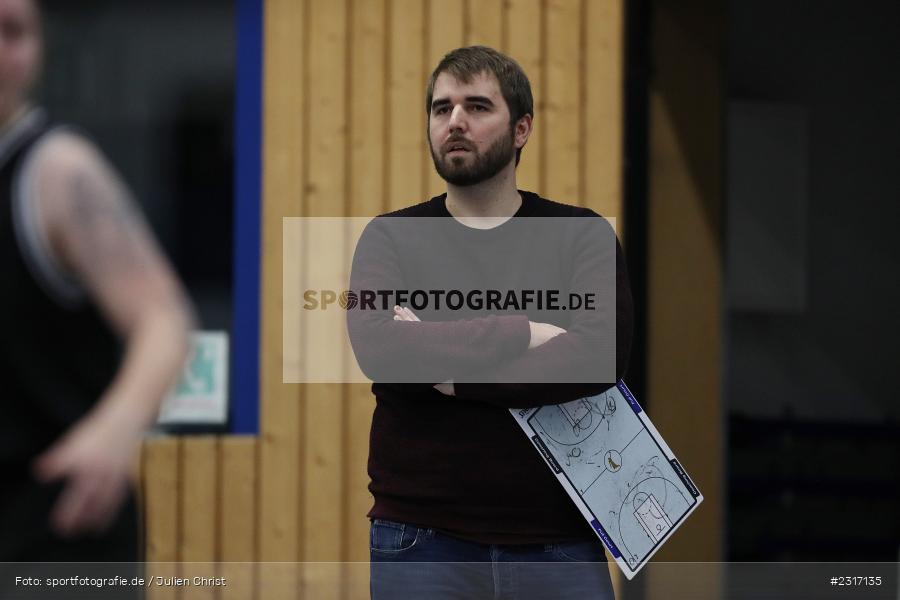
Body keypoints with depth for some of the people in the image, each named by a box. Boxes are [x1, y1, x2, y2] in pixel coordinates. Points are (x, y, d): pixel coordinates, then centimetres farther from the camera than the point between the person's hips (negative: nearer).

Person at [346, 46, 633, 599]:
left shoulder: (582, 235, 5)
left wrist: (452, 374, -12)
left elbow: (601, 355, -12)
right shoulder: (391, 238, 7)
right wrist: (521, 335, -12)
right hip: (421, 540, 0)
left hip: (558, 540, 0)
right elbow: (378, 346, -12)